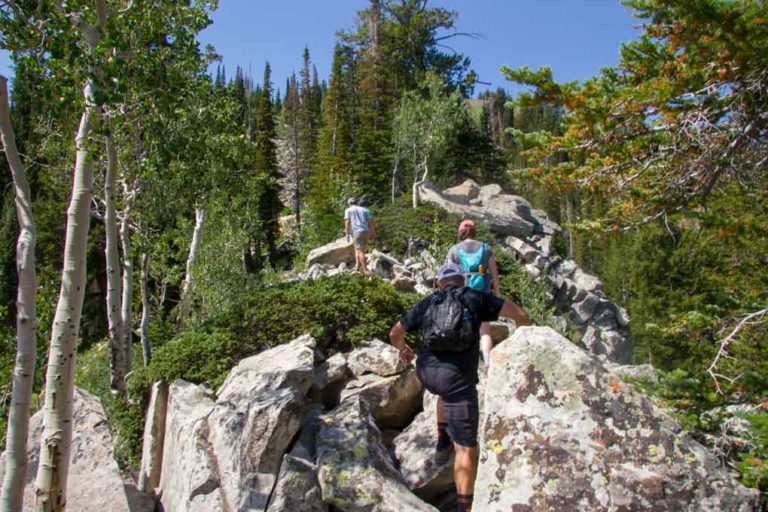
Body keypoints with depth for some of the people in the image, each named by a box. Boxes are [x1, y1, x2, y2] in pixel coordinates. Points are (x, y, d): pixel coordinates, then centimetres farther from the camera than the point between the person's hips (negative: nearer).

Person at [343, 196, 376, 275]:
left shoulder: (348, 210, 11)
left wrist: (347, 233, -6)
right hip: (366, 232, 4)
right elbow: (371, 222, 13)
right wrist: (373, 234, 14)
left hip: (357, 232, -4)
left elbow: (347, 222, -3)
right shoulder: (365, 210, 21)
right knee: (358, 248, 21)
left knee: (360, 251, -8)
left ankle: (365, 270, -15)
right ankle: (357, 265, 7)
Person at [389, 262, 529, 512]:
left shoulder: (426, 304, 16)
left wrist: (403, 349, 48)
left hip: (426, 372, 4)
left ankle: (443, 442, 38)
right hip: (457, 375, -4)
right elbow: (521, 314, 4)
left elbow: (395, 333, 26)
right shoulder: (475, 297, 9)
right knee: (466, 448, 2)